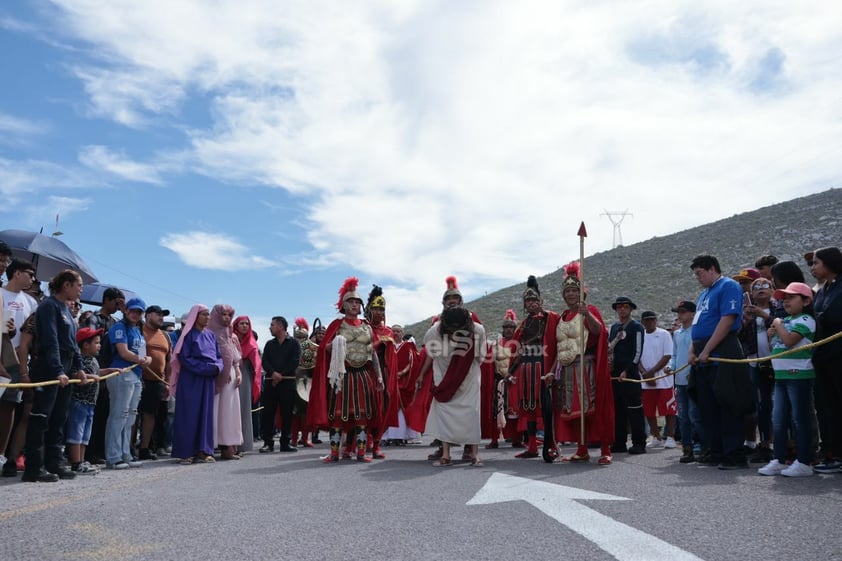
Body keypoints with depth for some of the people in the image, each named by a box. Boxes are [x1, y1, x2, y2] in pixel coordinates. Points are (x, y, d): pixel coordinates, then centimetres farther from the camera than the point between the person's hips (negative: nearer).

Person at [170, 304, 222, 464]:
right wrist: (207, 367, -17)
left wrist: (216, 367, -8)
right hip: (191, 379, -6)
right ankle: (186, 452, 2)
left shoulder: (211, 335, 14)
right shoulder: (189, 334, -3)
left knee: (206, 414, 5)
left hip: (208, 380, 6)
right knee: (189, 414, -3)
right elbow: (185, 358, -11)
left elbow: (219, 356, 14)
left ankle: (203, 451, 10)